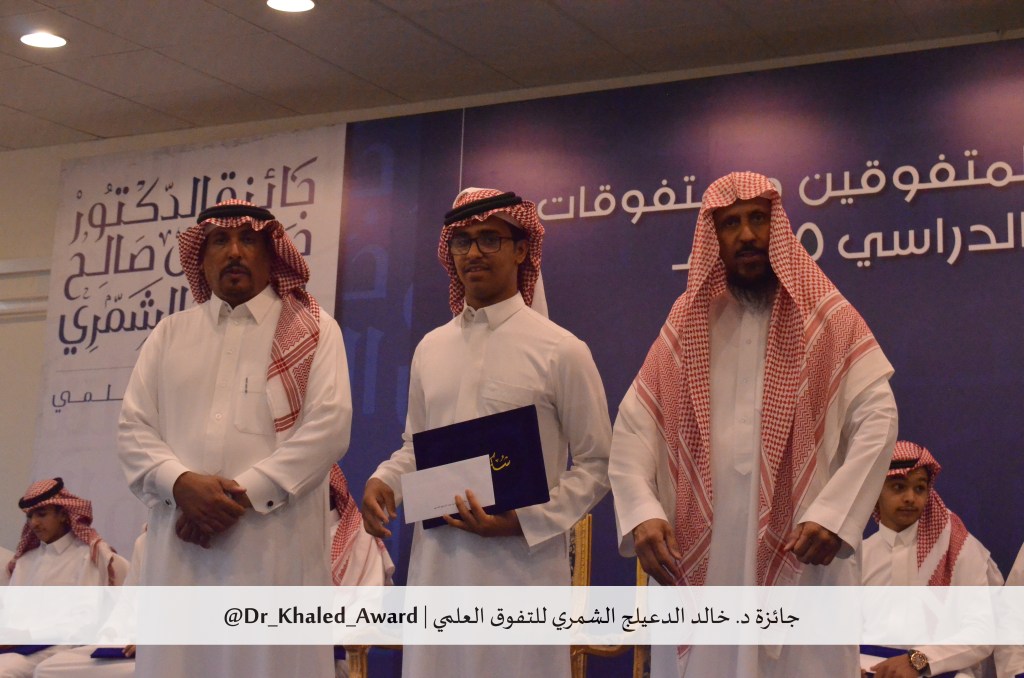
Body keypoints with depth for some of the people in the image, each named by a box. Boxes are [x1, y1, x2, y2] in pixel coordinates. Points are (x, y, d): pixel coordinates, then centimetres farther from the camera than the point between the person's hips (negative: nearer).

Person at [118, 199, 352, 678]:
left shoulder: (313, 330, 7)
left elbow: (328, 426, -5)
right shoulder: (170, 333, 18)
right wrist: (182, 483, -9)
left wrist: (243, 494, -12)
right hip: (181, 545, 3)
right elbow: (133, 428, 11)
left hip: (274, 548, -3)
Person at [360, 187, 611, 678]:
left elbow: (595, 464, -2)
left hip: (521, 563, -4)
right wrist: (384, 481, -2)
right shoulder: (430, 348, 11)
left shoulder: (561, 351, -4)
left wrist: (524, 520, -15)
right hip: (435, 561, 4)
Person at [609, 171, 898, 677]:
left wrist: (833, 515, -19)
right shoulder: (686, 323, 10)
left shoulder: (826, 317, 3)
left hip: (800, 554, -2)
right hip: (697, 560, 2)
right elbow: (632, 428, 3)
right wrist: (641, 514, -14)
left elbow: (878, 418, -6)